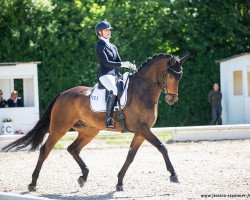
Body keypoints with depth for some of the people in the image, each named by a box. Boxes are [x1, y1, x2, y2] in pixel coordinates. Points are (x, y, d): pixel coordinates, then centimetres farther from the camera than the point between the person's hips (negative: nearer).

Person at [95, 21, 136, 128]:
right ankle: (108, 119, -37)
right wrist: (122, 64, -18)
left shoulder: (113, 47, 23)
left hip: (115, 75, 9)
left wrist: (129, 65, -1)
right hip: (105, 75, -9)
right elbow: (106, 62, -13)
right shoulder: (100, 46, -1)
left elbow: (119, 62, 19)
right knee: (114, 90, -35)